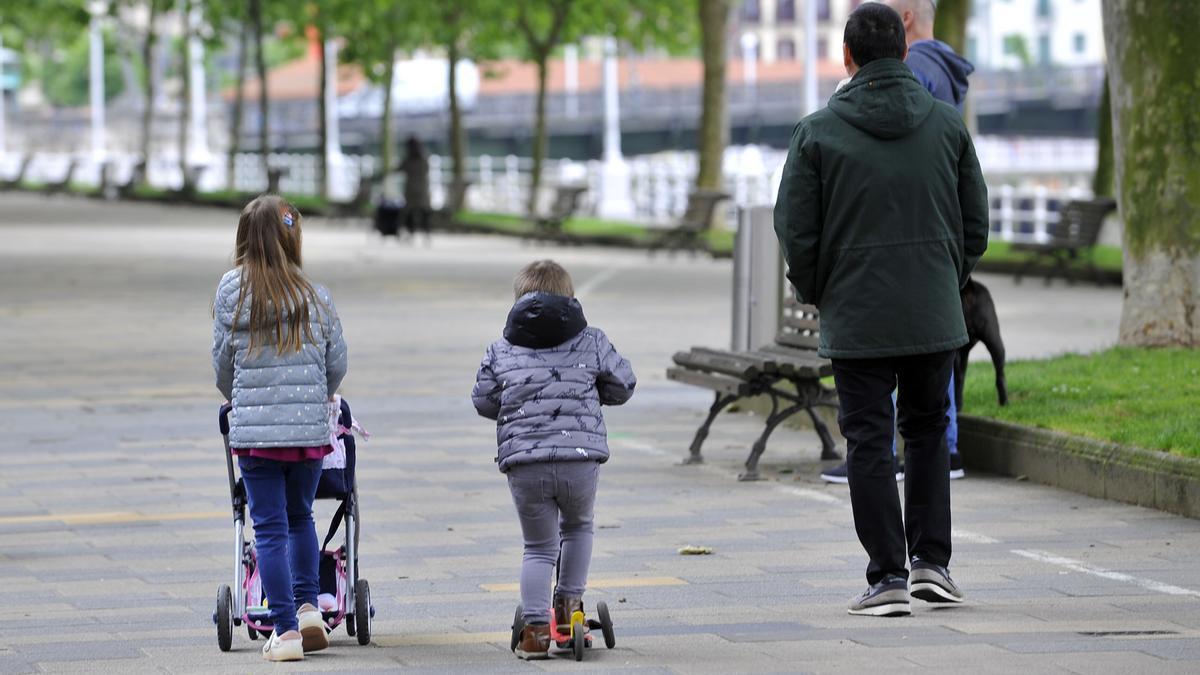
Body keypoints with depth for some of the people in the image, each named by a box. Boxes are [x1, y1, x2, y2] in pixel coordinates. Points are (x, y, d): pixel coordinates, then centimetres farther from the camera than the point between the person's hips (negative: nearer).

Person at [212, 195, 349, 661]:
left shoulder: (231, 291, -5)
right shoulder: (314, 296, -1)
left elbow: (223, 361, 2)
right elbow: (337, 363, 5)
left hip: (253, 428, -2)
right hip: (310, 429, 2)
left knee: (270, 529, 3)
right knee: (300, 517, 23)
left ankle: (286, 630, 0)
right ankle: (307, 606, 15)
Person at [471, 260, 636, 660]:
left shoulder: (502, 350, 8)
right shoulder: (591, 342, 6)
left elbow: (483, 401, 13)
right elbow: (622, 387, 13)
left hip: (523, 462, 0)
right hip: (581, 455, 0)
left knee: (538, 547, 12)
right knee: (577, 527, 28)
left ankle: (535, 628, 1)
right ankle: (569, 603, 24)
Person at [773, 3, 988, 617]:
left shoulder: (818, 132, -6)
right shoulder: (947, 124, 2)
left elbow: (796, 229, -5)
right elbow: (975, 221, 6)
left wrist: (815, 293, 11)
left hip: (856, 319, -2)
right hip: (934, 315, 2)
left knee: (869, 443, 3)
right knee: (927, 431, 18)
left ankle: (888, 577, 0)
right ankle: (930, 561, 11)